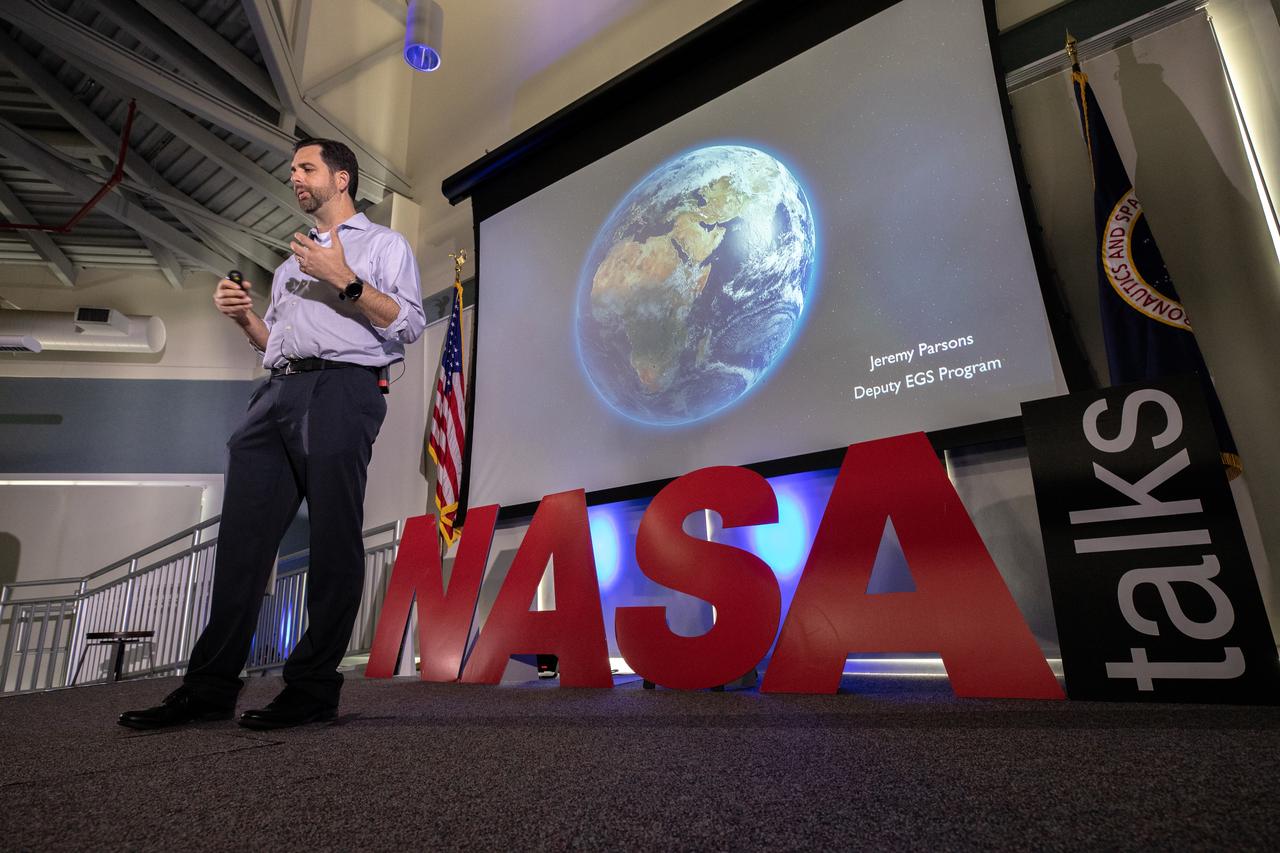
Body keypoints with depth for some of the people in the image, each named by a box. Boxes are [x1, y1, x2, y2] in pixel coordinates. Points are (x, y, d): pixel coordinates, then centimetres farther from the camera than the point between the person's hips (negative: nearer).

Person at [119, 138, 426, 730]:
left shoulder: (383, 244, 13)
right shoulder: (292, 261, 34)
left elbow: (409, 325, -3)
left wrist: (345, 279, -10)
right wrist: (243, 316, 13)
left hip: (340, 390, -7)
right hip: (277, 393, 7)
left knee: (333, 543, -8)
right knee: (242, 536, 0)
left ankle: (313, 689, -2)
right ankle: (209, 687, 6)